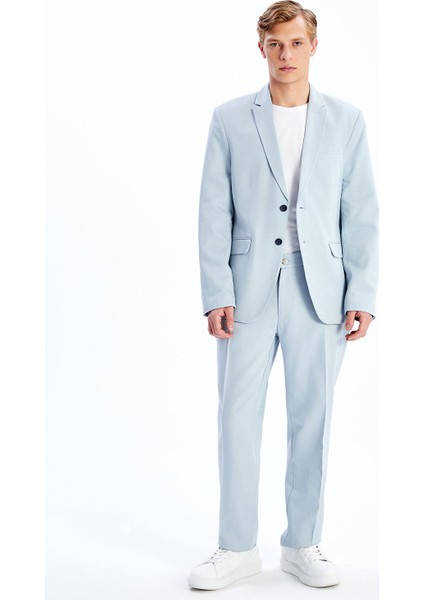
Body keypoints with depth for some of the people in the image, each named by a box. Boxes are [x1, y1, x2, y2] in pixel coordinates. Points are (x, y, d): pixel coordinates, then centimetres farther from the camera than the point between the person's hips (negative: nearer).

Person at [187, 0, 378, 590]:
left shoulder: (346, 119, 7)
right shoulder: (230, 119, 5)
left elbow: (361, 215, 4)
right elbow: (214, 213, 1)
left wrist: (362, 295, -3)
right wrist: (217, 293, -6)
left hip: (319, 291, 1)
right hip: (249, 290, 0)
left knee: (312, 421, 7)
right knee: (237, 418, 2)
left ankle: (303, 544, 22)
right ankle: (238, 547, 17)